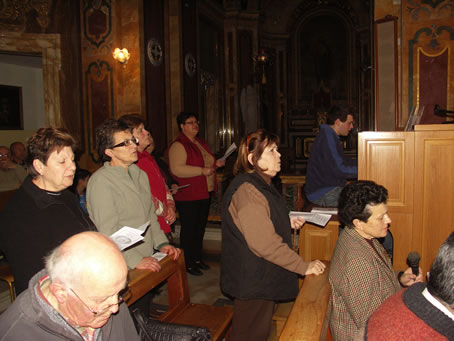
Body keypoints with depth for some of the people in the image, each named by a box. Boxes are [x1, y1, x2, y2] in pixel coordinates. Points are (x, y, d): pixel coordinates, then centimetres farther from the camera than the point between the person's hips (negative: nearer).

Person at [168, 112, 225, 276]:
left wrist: (216, 163, 8)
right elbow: (177, 169, -24)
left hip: (205, 194, 9)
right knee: (188, 229, 1)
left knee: (200, 228, 16)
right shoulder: (178, 145, -13)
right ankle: (188, 263, 13)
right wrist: (202, 170, -25)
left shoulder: (201, 143, 16)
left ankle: (197, 259, 30)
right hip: (188, 196, -8)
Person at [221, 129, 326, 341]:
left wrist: (288, 224, 9)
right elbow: (264, 242, -29)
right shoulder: (247, 191, -26)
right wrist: (304, 267, -22)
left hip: (263, 276, 10)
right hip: (251, 279, -10)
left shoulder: (262, 185, 10)